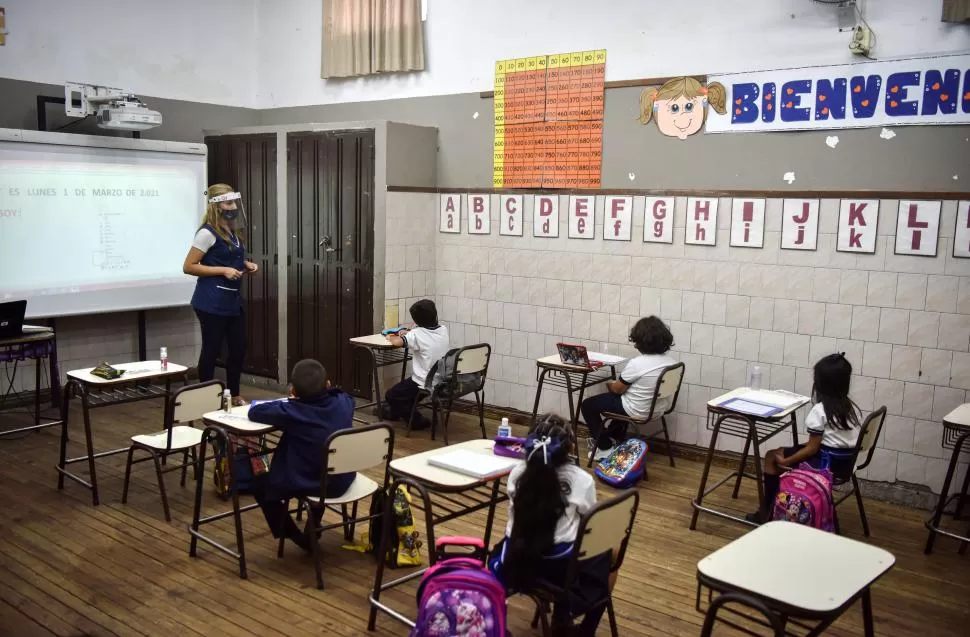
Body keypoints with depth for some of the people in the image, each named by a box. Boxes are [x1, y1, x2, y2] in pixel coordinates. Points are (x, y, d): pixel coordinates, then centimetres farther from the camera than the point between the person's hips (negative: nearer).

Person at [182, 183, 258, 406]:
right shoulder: (208, 232, -12)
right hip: (212, 302, -8)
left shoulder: (233, 231, 12)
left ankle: (234, 396, 26)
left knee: (239, 348, 11)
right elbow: (188, 267, -15)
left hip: (233, 300, 8)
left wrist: (246, 265, 8)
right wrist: (223, 271, -20)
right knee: (211, 350, 0)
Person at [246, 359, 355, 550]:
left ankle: (299, 538, 21)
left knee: (259, 484, 20)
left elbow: (254, 412, -6)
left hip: (309, 484, -5)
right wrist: (325, 389, 11)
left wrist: (285, 403, 4)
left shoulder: (290, 411, -20)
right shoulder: (343, 402, -6)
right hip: (343, 480, 5)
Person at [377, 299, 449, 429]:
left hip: (424, 384, -8)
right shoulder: (443, 330, 1)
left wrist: (391, 337, -6)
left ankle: (417, 419, 9)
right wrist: (408, 334, 11)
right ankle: (396, 411, 46)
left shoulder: (417, 334, -20)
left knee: (391, 395, 10)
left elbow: (397, 342, -29)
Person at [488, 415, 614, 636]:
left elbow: (515, 520, 8)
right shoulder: (582, 481, -12)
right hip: (560, 566, -3)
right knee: (607, 558, 25)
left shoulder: (517, 474, -4)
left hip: (517, 562, 3)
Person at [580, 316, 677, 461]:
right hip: (659, 409, 8)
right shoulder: (671, 362, -6)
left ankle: (605, 448, 17)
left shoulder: (636, 364, -27)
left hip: (638, 412, -8)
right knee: (620, 398, 37)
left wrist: (610, 385, 10)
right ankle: (613, 439, 46)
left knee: (588, 405, 11)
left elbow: (617, 389, -13)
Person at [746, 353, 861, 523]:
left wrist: (786, 462, -6)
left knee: (772, 457, 6)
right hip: (846, 461, 8)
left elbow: (812, 448, -17)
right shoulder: (851, 407, 4)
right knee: (787, 452, 26)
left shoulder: (820, 411, -18)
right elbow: (836, 437, 11)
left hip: (828, 461, -8)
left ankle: (767, 511, 10)